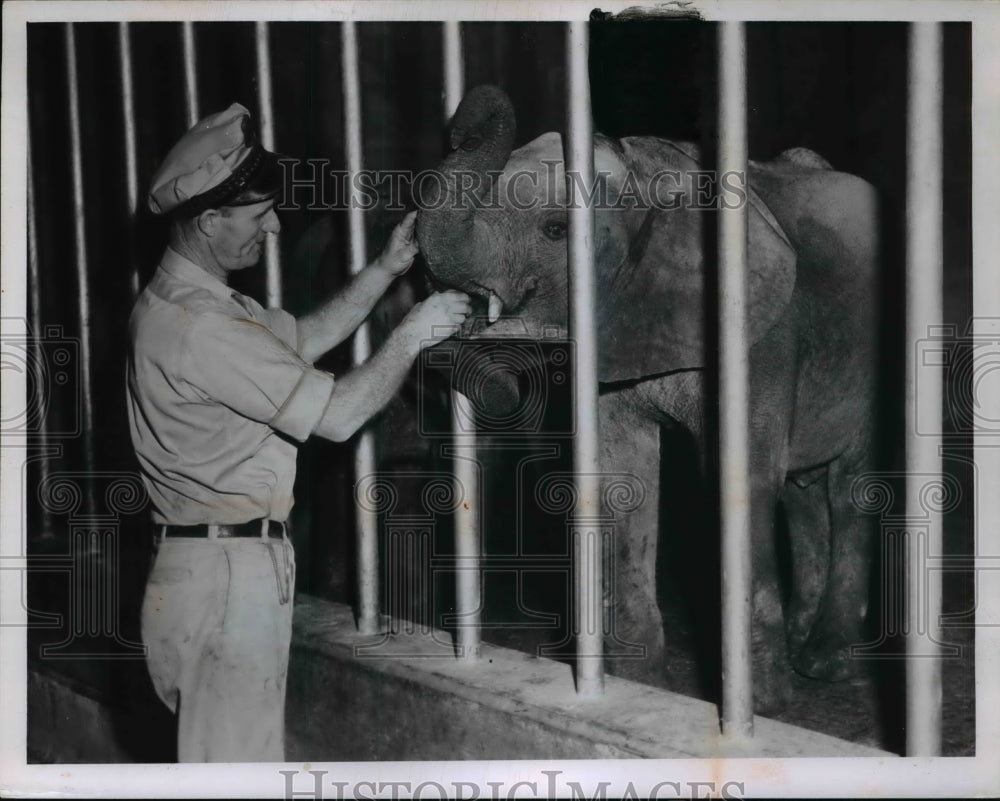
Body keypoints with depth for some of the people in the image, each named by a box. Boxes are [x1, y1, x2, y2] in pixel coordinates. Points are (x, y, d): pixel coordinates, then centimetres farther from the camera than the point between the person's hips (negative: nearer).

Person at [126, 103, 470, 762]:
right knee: (237, 757, -1)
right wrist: (412, 336, -7)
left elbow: (304, 337, 19)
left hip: (222, 564, 10)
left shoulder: (187, 301, 11)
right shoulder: (203, 327, -23)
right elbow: (338, 415, -21)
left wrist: (386, 269, 11)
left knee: (233, 750, 19)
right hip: (228, 573, -10)